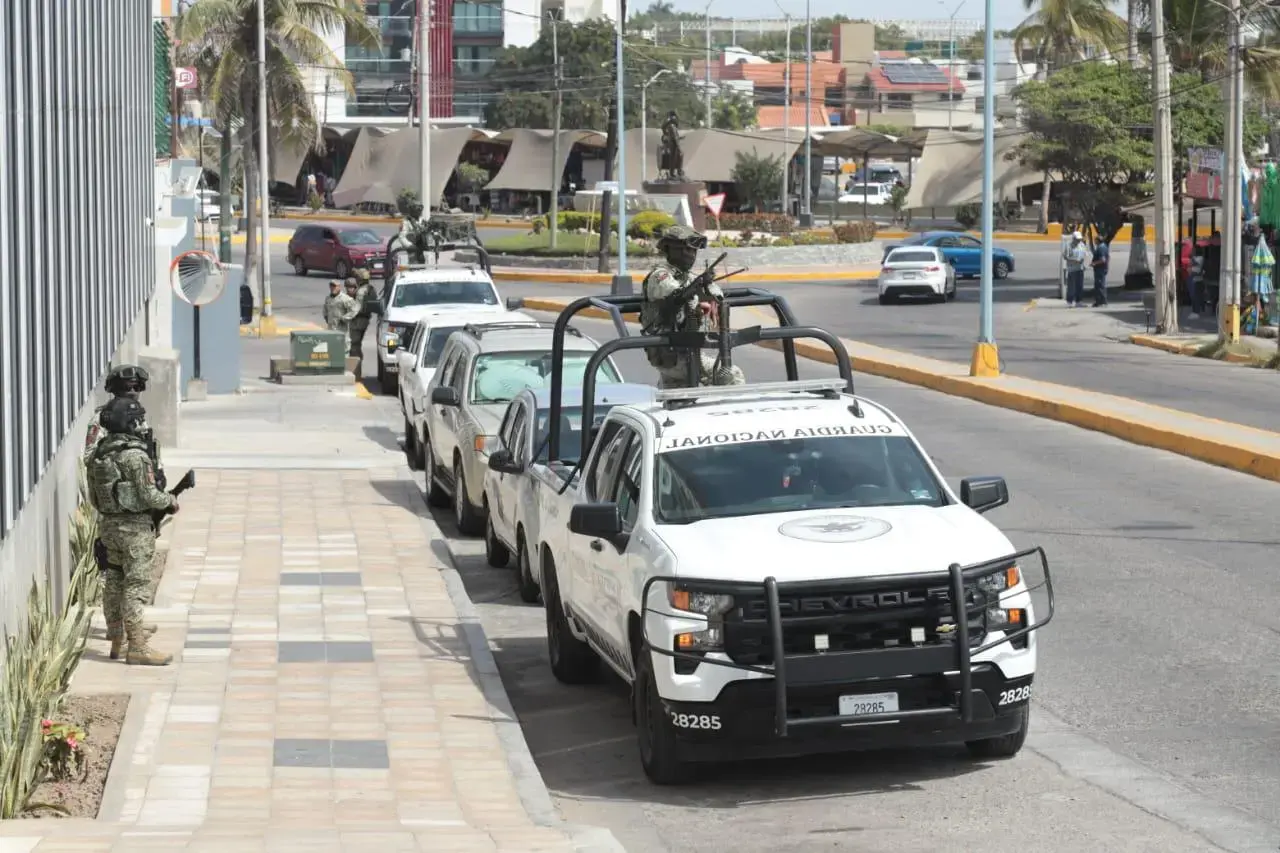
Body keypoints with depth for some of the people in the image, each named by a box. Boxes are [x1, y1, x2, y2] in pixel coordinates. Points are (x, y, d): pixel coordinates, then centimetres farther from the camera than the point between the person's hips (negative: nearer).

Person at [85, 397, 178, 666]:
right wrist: (170, 501, -1)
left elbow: (94, 496, 11)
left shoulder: (99, 453, 5)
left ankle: (117, 640, 25)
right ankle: (137, 648, -5)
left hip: (108, 523, 8)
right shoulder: (135, 455, -19)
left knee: (114, 583, 16)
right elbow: (148, 496, -19)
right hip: (134, 527, -8)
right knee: (135, 586, -5)